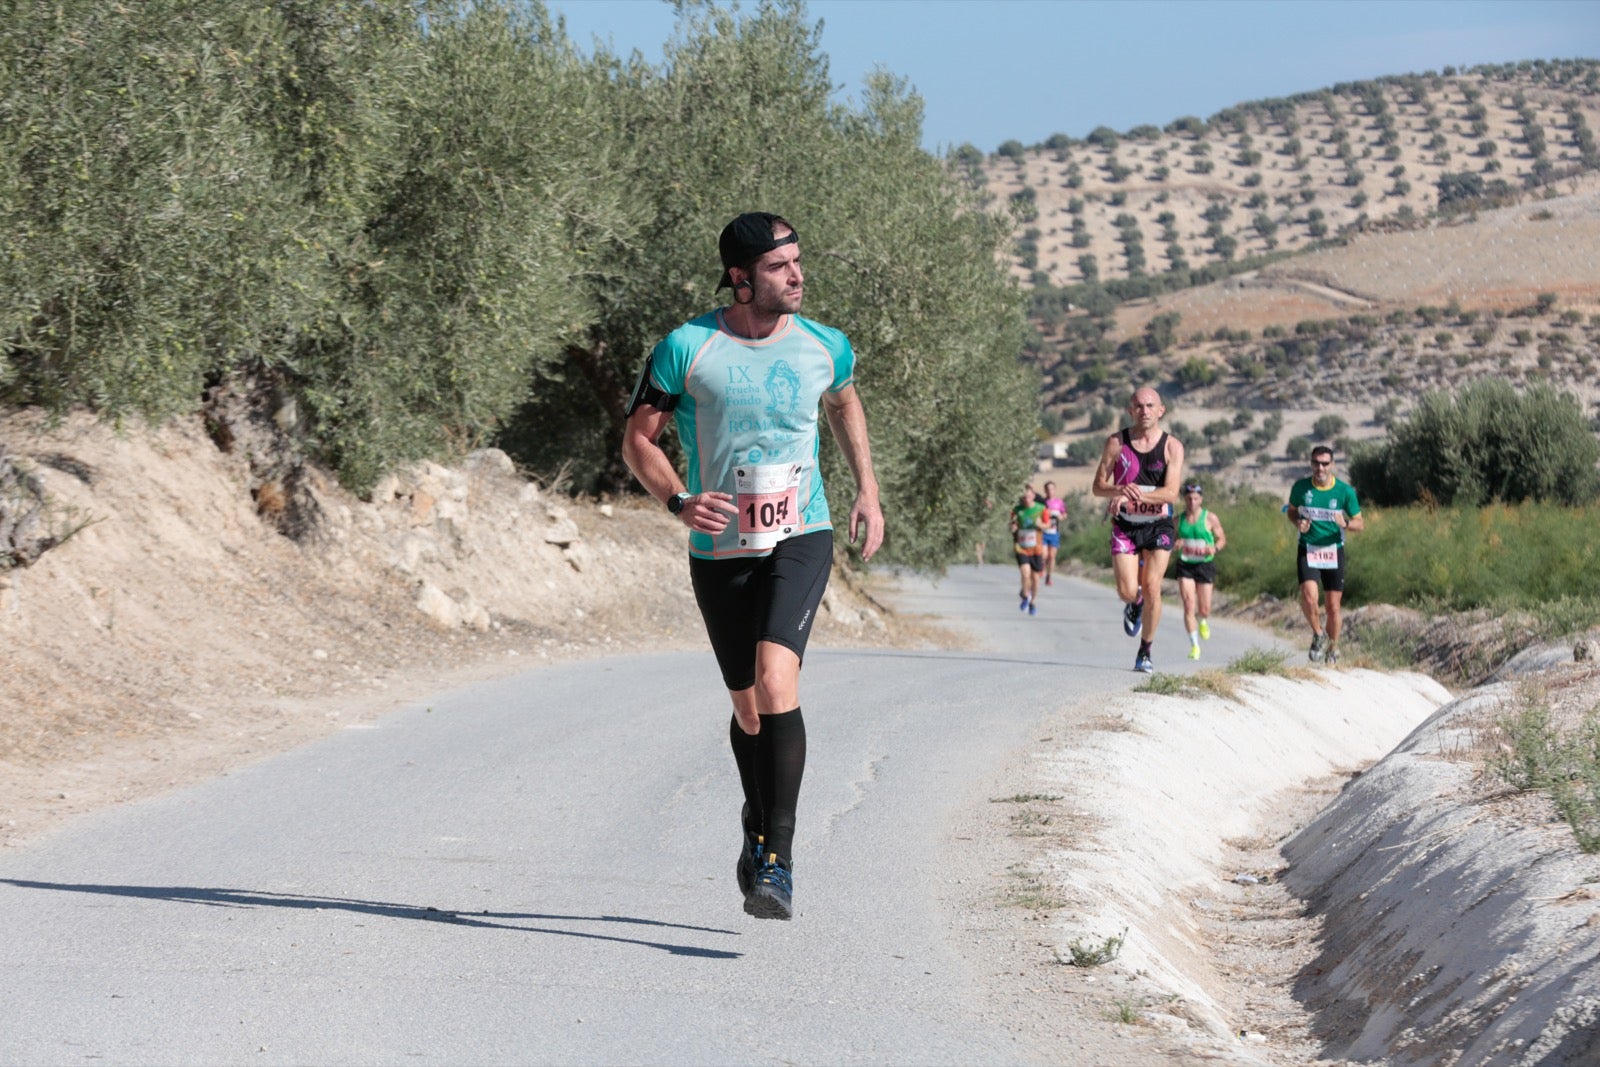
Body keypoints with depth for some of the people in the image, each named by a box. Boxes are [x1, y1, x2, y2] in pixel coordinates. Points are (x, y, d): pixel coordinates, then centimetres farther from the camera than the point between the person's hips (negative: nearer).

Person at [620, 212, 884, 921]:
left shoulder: (825, 347, 0)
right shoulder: (686, 349, -8)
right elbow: (638, 440, -1)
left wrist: (868, 490, 19)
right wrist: (679, 502, -17)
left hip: (801, 539, -1)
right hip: (720, 550, 1)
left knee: (776, 682, -22)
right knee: (748, 708, 12)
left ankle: (777, 860, -21)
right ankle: (758, 822, 42)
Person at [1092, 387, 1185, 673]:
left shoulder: (1172, 446, -5)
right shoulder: (1116, 443, -2)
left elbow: (1171, 494, -14)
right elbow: (1098, 486, -2)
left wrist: (1136, 495, -28)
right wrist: (1121, 491, -24)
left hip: (1158, 526, -1)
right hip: (1124, 526, 1)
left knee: (1152, 588, -10)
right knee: (1128, 592, -9)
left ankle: (1145, 653, 6)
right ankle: (1135, 605, 31)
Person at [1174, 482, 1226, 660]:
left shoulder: (1210, 518, -3)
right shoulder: (1178, 520, 4)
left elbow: (1222, 539, 3)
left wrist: (1215, 548, -18)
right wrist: (1175, 544, -10)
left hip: (1205, 564, -1)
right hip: (1185, 565, 1)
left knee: (1204, 610, 2)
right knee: (1189, 606, -13)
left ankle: (1202, 620, 41)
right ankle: (1194, 645, -7)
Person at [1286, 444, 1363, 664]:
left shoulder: (1345, 491, -6)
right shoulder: (1300, 487, -4)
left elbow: (1359, 523, 0)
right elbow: (1291, 511, 14)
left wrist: (1346, 524, -23)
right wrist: (1298, 523, -9)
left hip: (1333, 551, 0)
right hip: (1307, 549, 0)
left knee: (1333, 606, 4)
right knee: (1309, 596, -21)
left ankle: (1333, 649, 26)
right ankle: (1318, 635, 7)